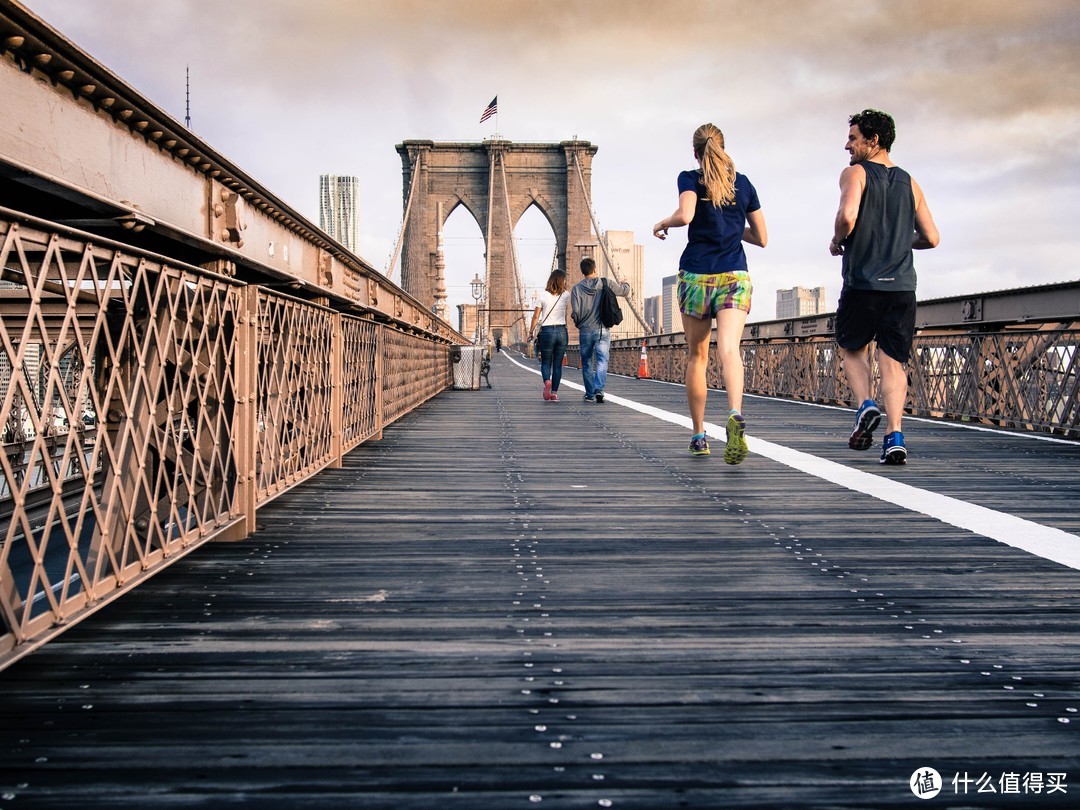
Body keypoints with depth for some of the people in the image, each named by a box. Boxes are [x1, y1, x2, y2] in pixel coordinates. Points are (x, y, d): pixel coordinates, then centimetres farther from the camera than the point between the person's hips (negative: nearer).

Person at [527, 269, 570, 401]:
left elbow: (536, 316, -2)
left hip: (547, 331, -1)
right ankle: (554, 393, 4)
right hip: (562, 331, 1)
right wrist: (564, 287, 21)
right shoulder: (566, 295, 0)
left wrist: (531, 332, 8)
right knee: (558, 364, 8)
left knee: (545, 363, 9)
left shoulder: (543, 295, -4)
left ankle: (547, 381, -21)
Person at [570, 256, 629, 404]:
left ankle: (590, 394, 19)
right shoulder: (606, 284, -2)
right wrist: (625, 284, 36)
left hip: (585, 331, 1)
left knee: (587, 364, 13)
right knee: (602, 361, -3)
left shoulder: (577, 288, -4)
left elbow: (575, 312, -10)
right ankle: (599, 390, -22)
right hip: (603, 330, -1)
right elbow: (624, 291, 13)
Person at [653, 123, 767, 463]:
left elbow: (685, 215, -20)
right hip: (735, 277, 1)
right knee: (729, 348, -16)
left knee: (696, 357, 12)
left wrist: (663, 223, 1)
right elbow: (761, 238, 14)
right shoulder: (744, 184, 11)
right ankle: (736, 415, -43)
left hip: (696, 276, -1)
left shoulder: (690, 179, 1)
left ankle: (699, 435, 19)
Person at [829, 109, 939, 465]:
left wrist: (837, 242, -1)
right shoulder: (909, 182, 14)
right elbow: (931, 238, 12)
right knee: (893, 361, 5)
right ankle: (895, 438, -7)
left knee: (852, 348, 18)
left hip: (862, 284, -4)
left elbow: (847, 215, -20)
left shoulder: (855, 173, -1)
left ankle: (866, 406, -4)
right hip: (902, 286, 4)